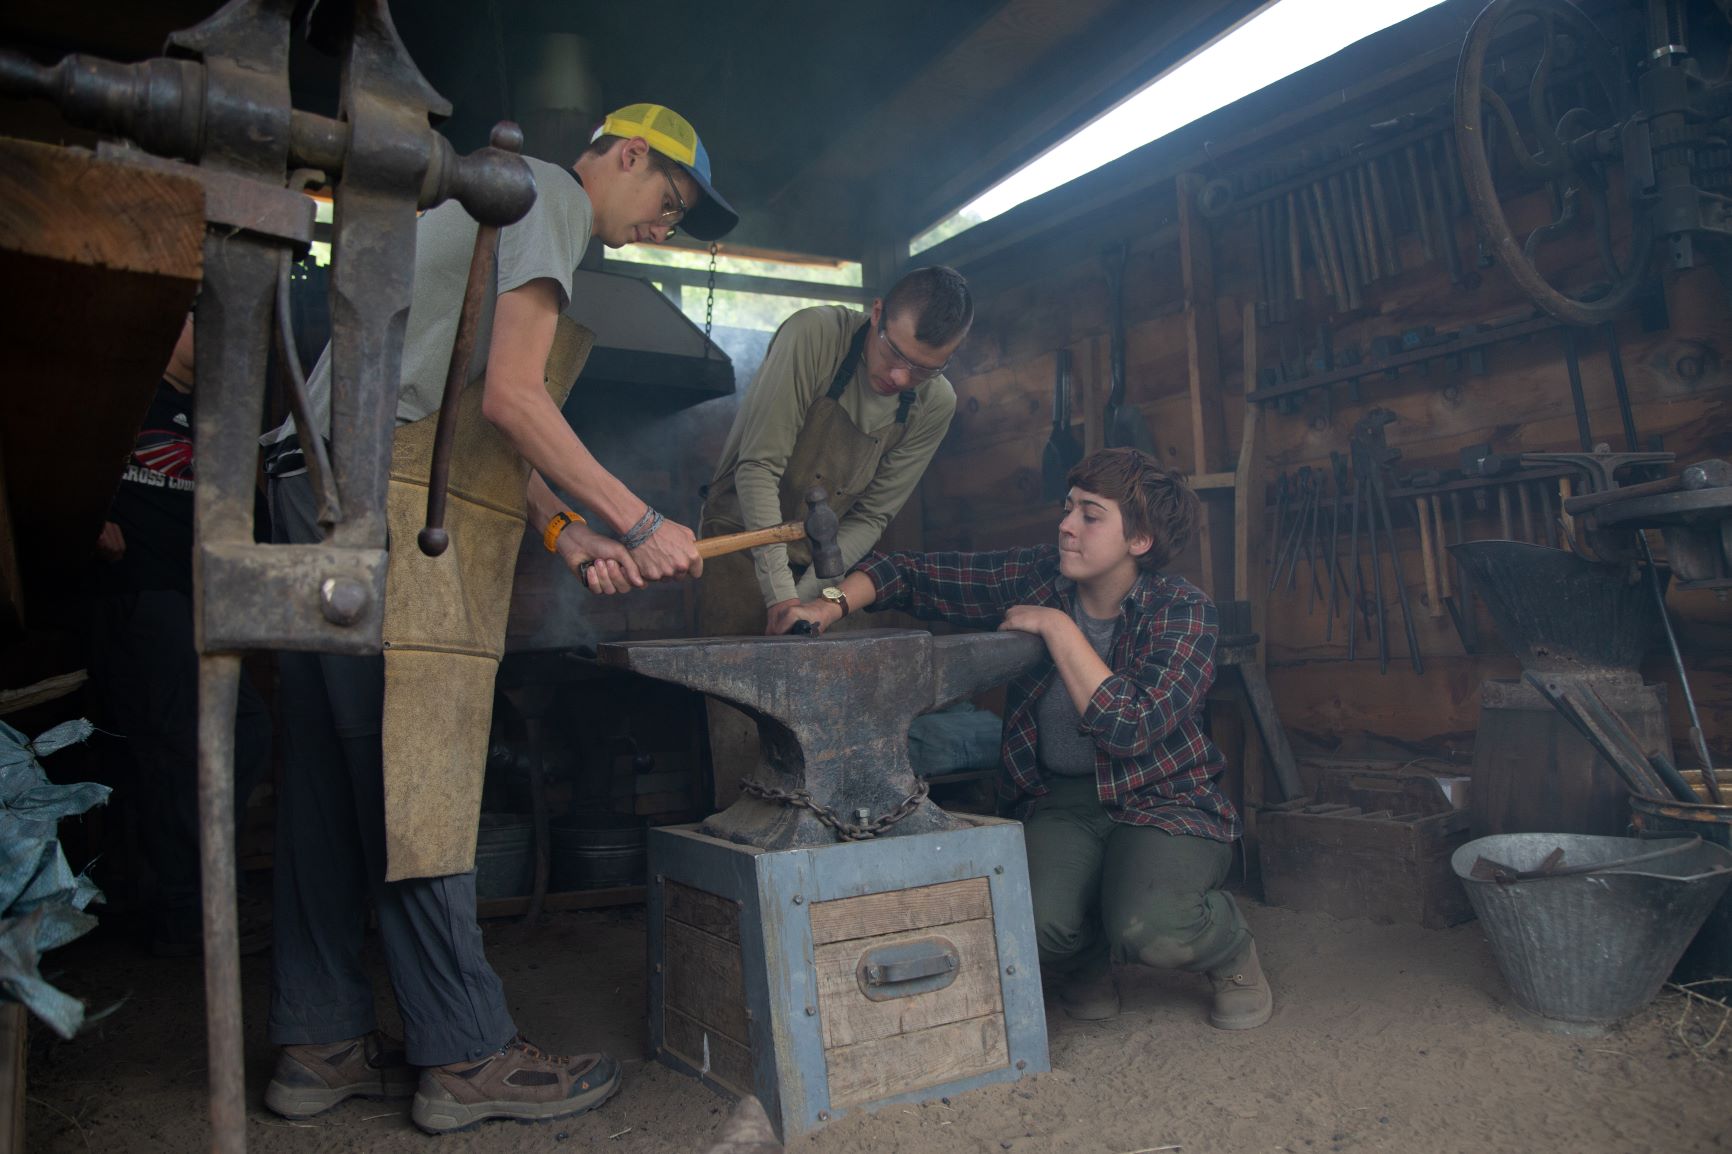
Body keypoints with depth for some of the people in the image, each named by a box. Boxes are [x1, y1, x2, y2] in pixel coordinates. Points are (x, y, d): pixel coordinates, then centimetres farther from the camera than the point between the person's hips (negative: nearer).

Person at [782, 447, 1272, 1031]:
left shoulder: (1182, 610, -12)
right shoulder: (1038, 578, -4)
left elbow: (1132, 728, -26)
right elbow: (912, 574, -1)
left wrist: (1057, 627, -22)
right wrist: (835, 604, -19)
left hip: (1164, 800, -2)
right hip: (1060, 799, 3)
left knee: (1148, 930, -30)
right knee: (1039, 922, -26)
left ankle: (1233, 952, 8)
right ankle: (1086, 960, 14)